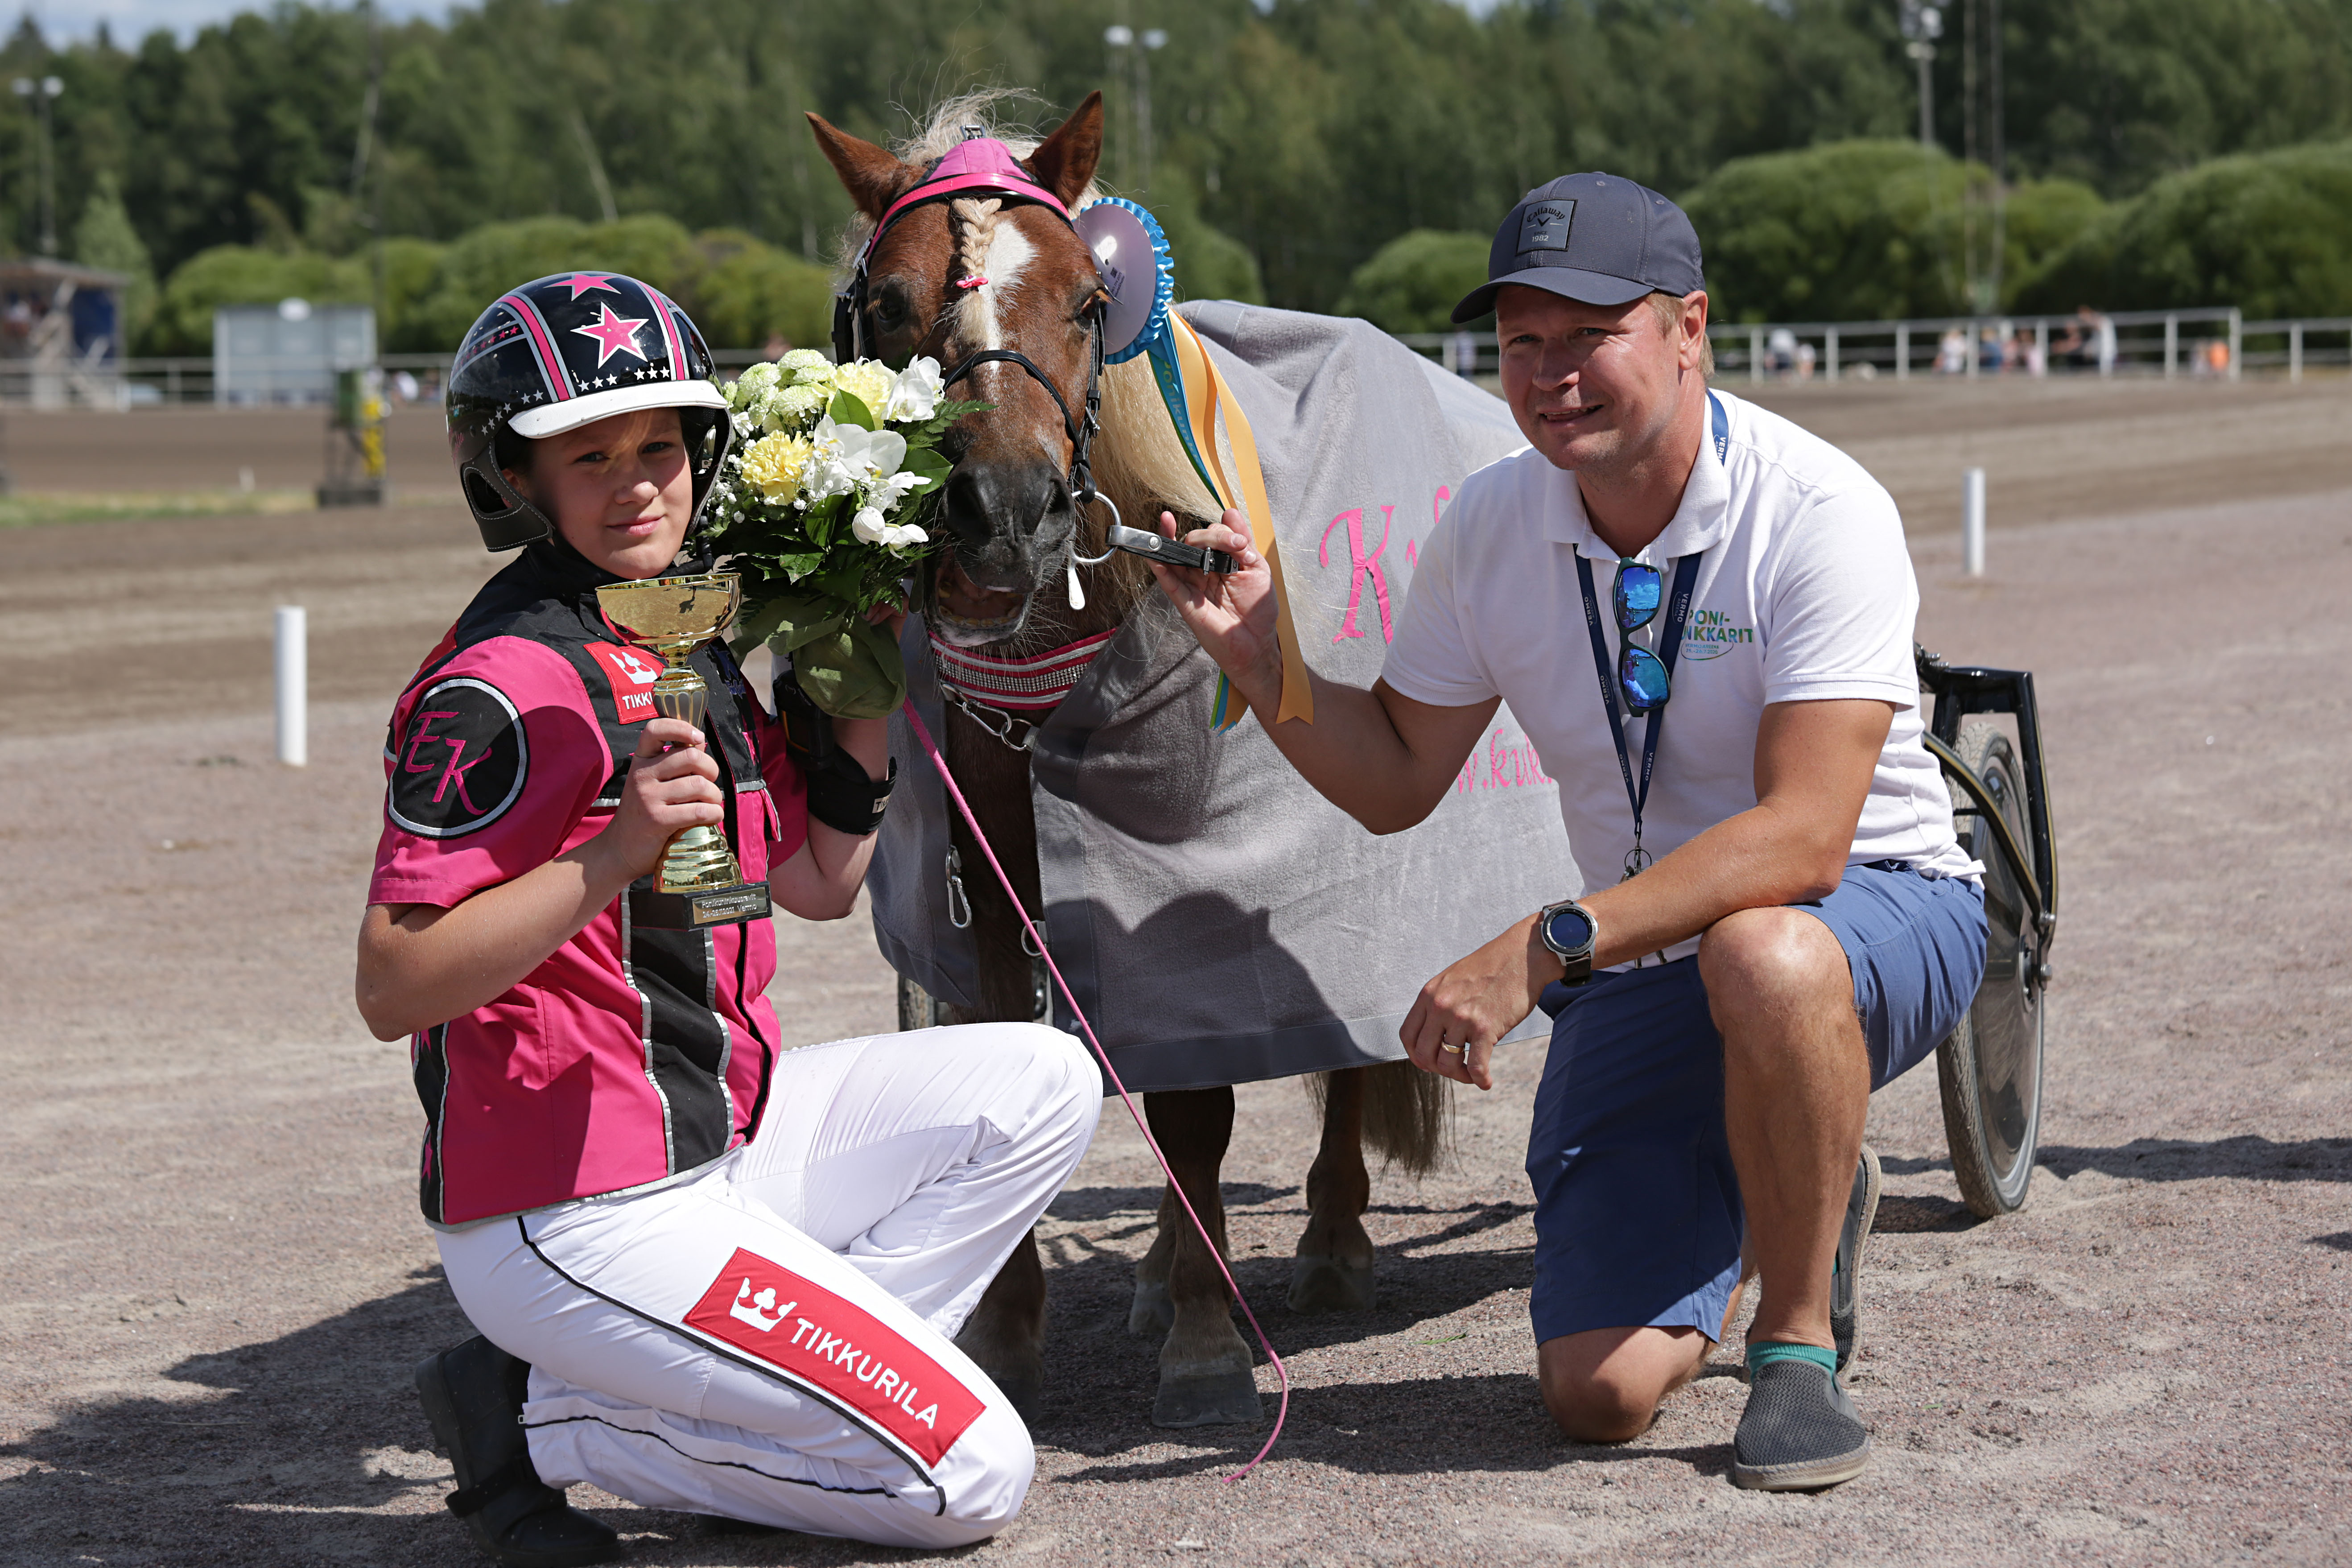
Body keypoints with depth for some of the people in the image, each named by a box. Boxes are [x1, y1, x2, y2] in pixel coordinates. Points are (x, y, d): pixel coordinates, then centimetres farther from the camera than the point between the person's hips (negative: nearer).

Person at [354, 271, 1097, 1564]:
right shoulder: (510, 681, -17)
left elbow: (816, 884, 19)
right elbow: (391, 991, -23)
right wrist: (612, 858, -33)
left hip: (718, 1140, 9)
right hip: (570, 1213, -9)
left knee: (1041, 1084, 5)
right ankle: (548, 1421, -1)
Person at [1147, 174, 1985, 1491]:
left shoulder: (1819, 512, -23)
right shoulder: (1491, 527, -6)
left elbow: (1803, 838, -32)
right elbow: (1397, 785, 5)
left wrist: (1544, 947, -40)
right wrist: (1261, 659, -13)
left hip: (1875, 908, -4)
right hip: (1643, 957, 4)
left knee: (1764, 956, -42)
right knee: (1600, 1392, -9)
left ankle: (1799, 1341, -16)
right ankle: (1811, 1207, 24)